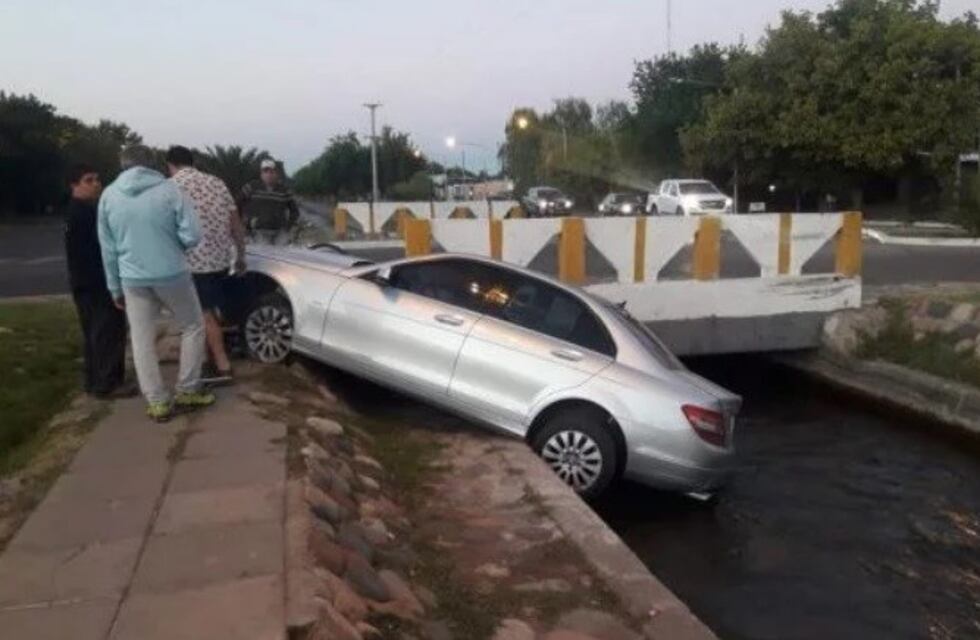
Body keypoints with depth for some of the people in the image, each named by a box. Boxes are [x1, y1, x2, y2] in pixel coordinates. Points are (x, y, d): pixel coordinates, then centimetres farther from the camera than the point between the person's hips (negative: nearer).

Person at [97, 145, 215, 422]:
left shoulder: (108, 195, 2)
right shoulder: (169, 189, -8)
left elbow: (108, 248, 5)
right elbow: (192, 235, -13)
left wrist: (115, 288, 15)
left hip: (133, 279, 3)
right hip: (172, 274, -2)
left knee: (142, 341, 12)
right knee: (193, 328, 17)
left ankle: (157, 403, 14)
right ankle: (187, 391, 19)